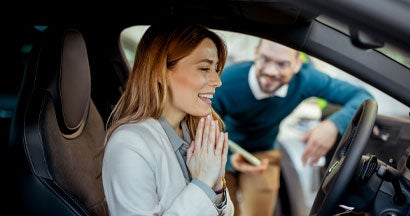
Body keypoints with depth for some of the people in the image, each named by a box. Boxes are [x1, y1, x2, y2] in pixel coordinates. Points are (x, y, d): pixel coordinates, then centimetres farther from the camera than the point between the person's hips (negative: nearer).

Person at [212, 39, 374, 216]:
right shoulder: (226, 83, -32)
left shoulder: (304, 78, -25)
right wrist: (229, 161, -45)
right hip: (224, 154, -2)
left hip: (263, 153, 2)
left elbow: (362, 97, -25)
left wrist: (334, 124, -45)